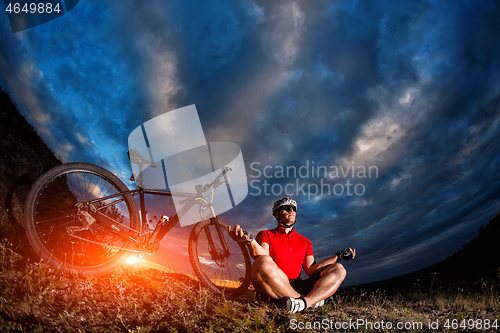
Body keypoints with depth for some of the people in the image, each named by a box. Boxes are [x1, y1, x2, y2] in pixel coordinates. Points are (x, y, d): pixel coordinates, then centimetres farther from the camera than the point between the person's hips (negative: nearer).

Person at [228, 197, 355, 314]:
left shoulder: (305, 241, 24)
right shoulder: (265, 235, 13)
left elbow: (310, 270, 13)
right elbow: (263, 256, -9)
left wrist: (337, 256, 11)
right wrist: (249, 241, -30)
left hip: (296, 287, 4)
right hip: (273, 289, -4)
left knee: (338, 269, -11)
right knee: (263, 262, -35)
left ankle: (304, 302, -40)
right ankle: (312, 301, -28)